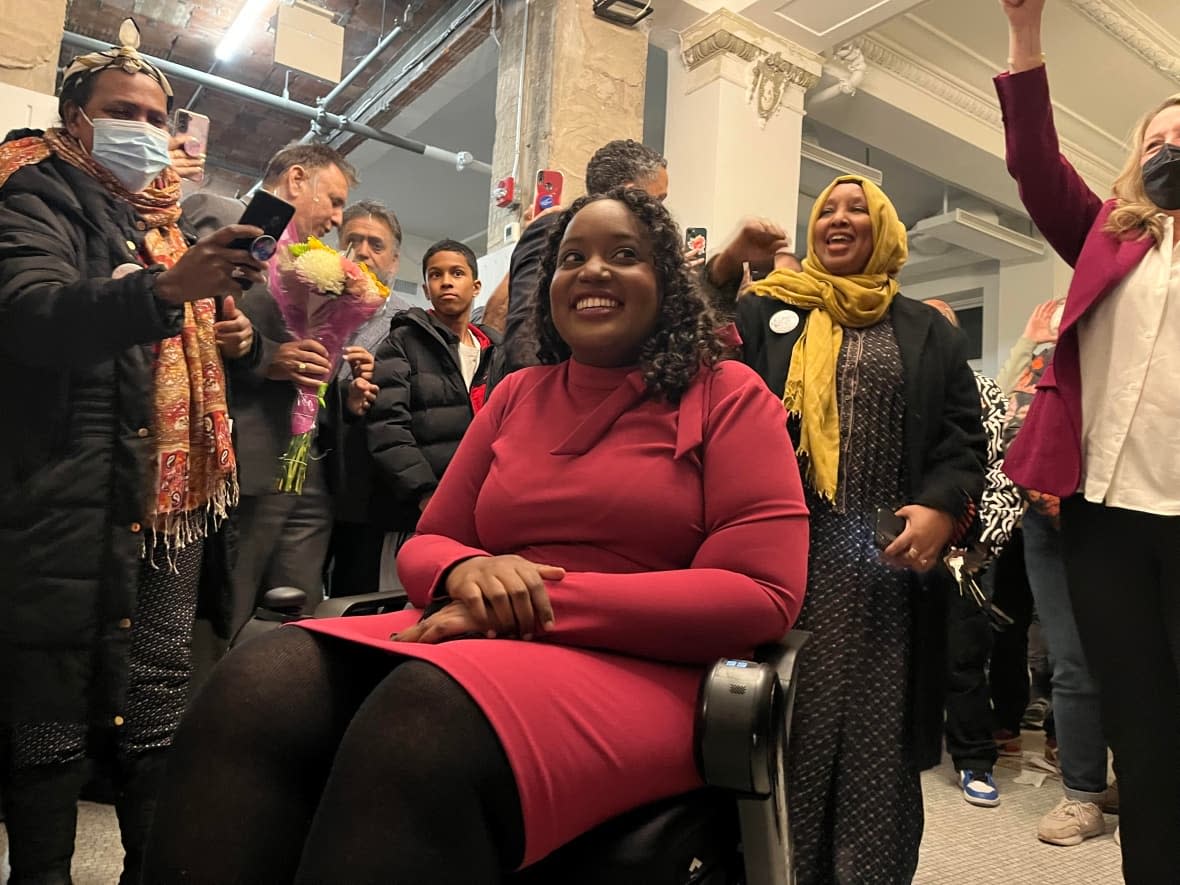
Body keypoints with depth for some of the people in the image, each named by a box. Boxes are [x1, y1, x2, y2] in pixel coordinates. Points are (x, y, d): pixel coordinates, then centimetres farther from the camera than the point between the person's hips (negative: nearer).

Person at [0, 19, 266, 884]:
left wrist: (226, 338, 11)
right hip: (72, 501, -7)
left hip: (176, 497, 7)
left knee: (158, 705, 12)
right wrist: (169, 289, -37)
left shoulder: (164, 219, 22)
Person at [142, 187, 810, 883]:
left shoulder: (729, 396, 2)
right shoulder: (515, 395, 16)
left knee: (421, 723, -35)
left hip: (638, 668, -3)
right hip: (487, 643, 4)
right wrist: (468, 572, -11)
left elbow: (763, 596, -9)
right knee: (257, 690, -24)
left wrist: (546, 600, -15)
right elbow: (425, 545, 17)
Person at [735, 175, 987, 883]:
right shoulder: (763, 313, 11)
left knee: (878, 734, 6)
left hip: (889, 562, 1)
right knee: (790, 725, 4)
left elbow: (965, 436, 9)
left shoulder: (930, 333, 16)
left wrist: (944, 507, -9)